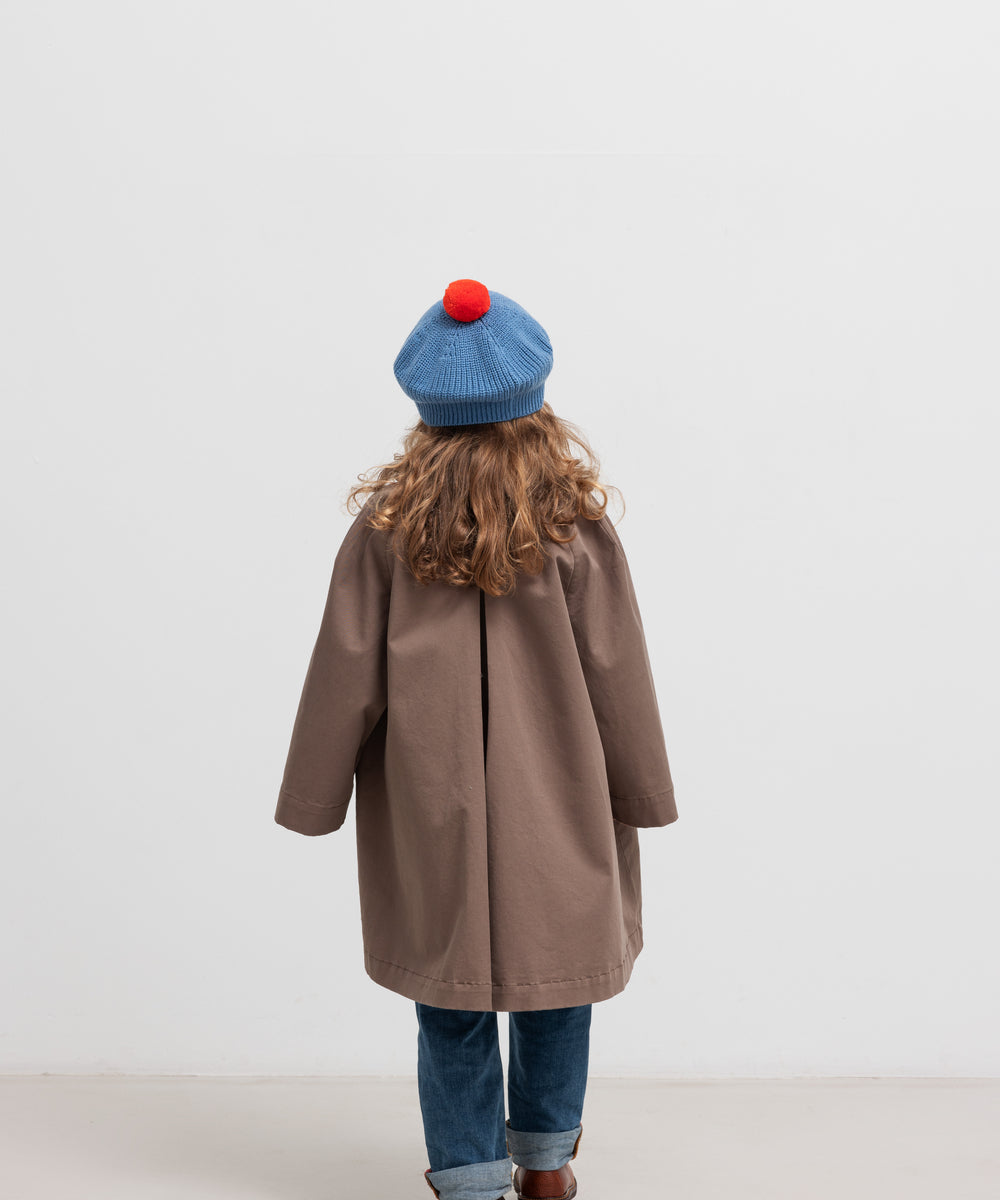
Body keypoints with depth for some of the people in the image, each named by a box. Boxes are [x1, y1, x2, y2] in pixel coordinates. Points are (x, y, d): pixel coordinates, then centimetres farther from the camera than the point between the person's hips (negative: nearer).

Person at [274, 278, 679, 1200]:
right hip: (557, 806, 0)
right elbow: (618, 675, -3)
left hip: (432, 812, 0)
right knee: (555, 983, 18)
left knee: (451, 1003, 11)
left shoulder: (387, 528, -7)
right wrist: (640, 793, 10)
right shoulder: (577, 527, -9)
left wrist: (316, 798, 8)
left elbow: (345, 675, -3)